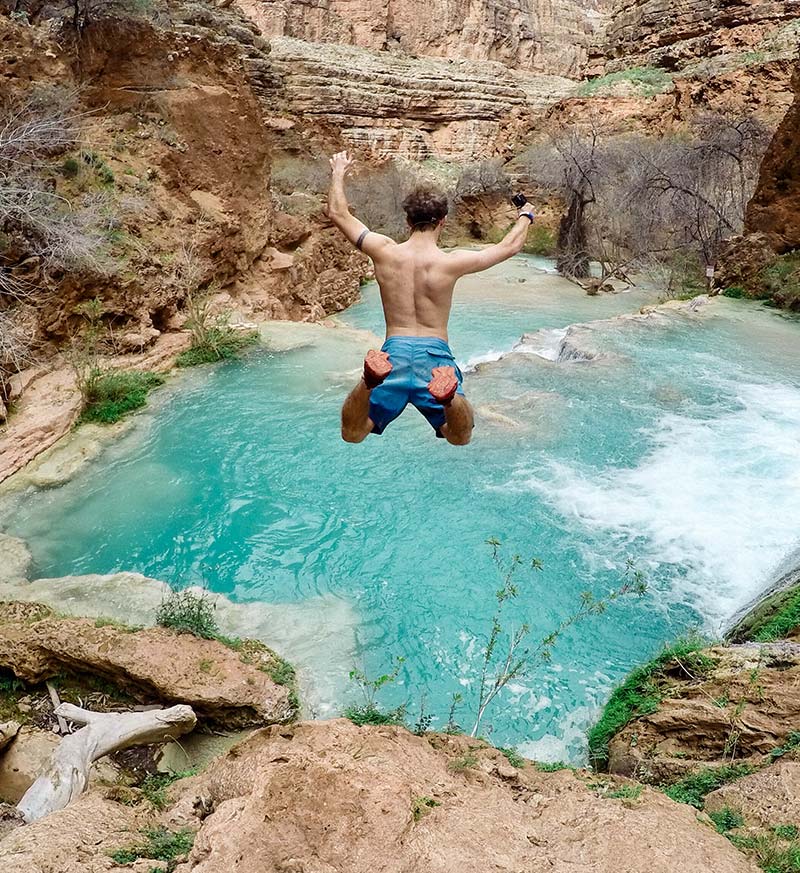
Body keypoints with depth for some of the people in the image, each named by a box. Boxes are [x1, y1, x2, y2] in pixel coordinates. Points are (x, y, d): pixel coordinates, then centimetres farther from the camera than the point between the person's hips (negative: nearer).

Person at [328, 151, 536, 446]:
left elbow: (338, 213, 14)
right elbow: (510, 246, 12)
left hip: (394, 351, 1)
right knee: (460, 438, 12)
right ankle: (449, 396, -26)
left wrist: (338, 173, 31)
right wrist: (525, 217, 33)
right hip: (435, 352, -1)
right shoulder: (452, 262, -2)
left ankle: (371, 380, -27)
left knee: (351, 435, 8)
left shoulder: (385, 252, 1)